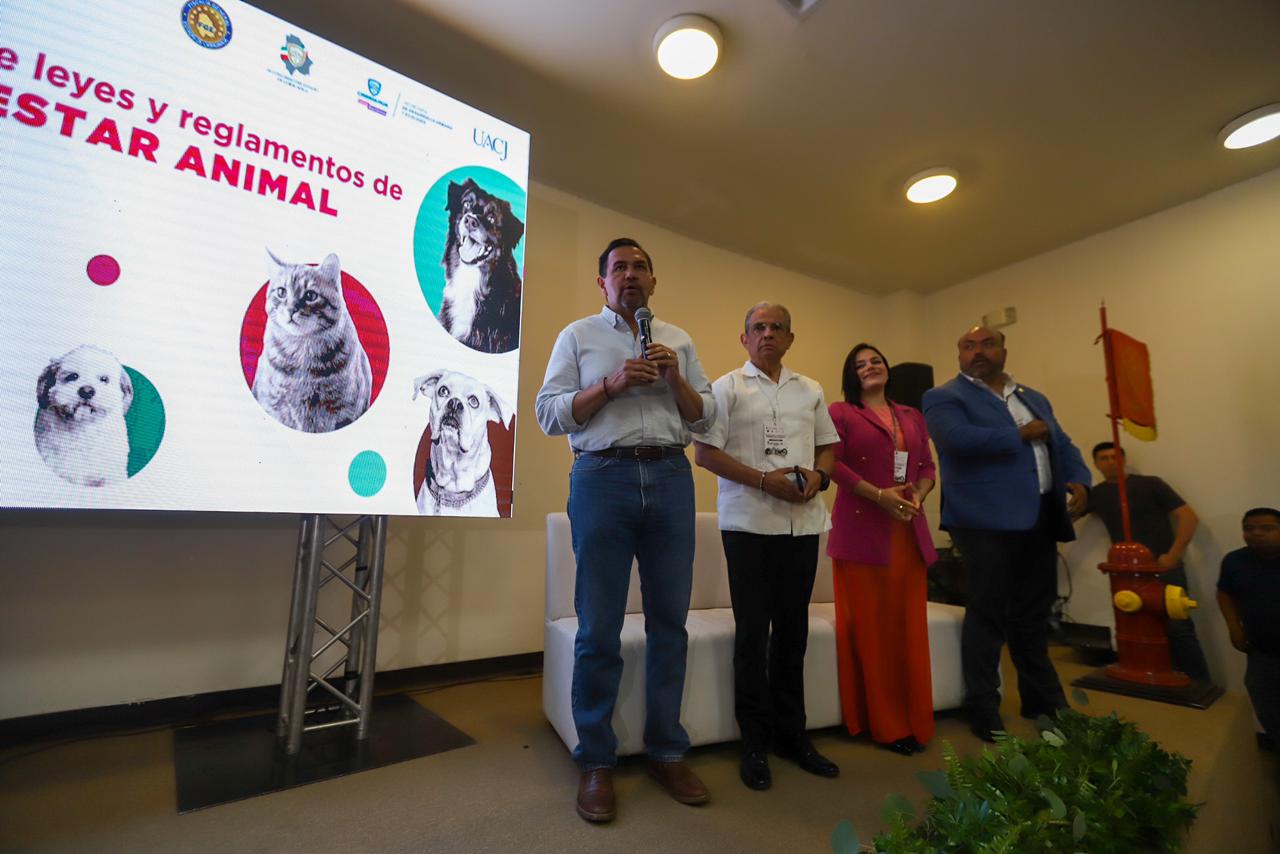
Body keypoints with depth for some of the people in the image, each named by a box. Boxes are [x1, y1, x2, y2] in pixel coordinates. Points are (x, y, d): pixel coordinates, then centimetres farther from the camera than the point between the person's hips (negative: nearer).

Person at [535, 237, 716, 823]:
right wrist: (612, 385, -11)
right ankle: (596, 761, 20)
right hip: (602, 478, -2)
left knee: (669, 621, 8)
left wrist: (675, 378, -4)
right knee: (599, 628, 3)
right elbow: (549, 413, 0)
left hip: (671, 478, 3)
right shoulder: (577, 335, 10)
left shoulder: (678, 341, 18)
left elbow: (704, 419, 13)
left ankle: (667, 751, 26)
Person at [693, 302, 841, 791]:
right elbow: (705, 453, -6)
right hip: (749, 524, -4)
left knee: (793, 630, 12)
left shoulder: (810, 392, 16)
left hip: (803, 524, 5)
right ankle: (755, 741, 18)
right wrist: (765, 480, -15)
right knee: (753, 632, 3)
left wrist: (819, 474, -4)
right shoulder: (727, 388, 1)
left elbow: (828, 445, 19)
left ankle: (791, 732, 28)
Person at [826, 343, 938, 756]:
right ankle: (885, 725, 11)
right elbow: (833, 462, -8)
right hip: (863, 528, -5)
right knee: (870, 626, -1)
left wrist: (918, 496, -3)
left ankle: (914, 721, 21)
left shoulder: (912, 416, 21)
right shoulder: (841, 412, 3)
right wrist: (880, 495, -16)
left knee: (909, 625, 8)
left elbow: (928, 465, 17)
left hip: (908, 529, 5)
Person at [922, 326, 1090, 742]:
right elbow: (958, 438, -20)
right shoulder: (945, 397, -2)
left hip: (1041, 521, 6)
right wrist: (1020, 435, -10)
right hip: (988, 522, -6)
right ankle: (984, 711, 13)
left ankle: (1044, 702, 33)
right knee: (988, 616, 0)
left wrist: (1080, 481, 0)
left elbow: (1063, 445, 19)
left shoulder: (1034, 398, 21)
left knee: (1033, 617, 17)